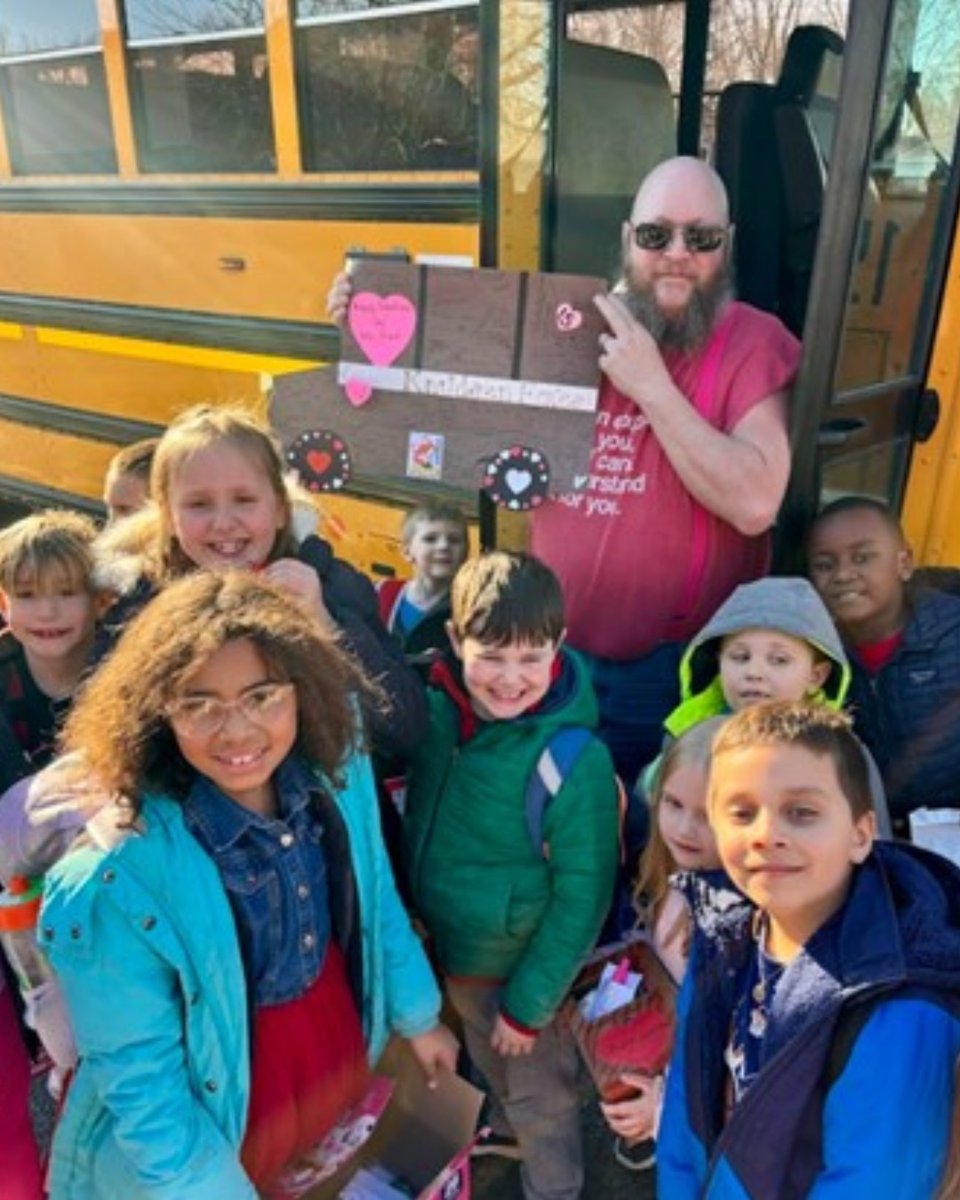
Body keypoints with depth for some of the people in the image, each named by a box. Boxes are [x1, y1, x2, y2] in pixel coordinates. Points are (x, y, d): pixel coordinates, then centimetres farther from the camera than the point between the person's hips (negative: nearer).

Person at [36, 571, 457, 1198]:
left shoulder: (337, 771, -20)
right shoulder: (118, 876, -32)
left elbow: (376, 900, -2)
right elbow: (137, 1072, -19)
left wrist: (418, 1017, 9)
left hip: (339, 1046, 4)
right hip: (222, 1106, -4)